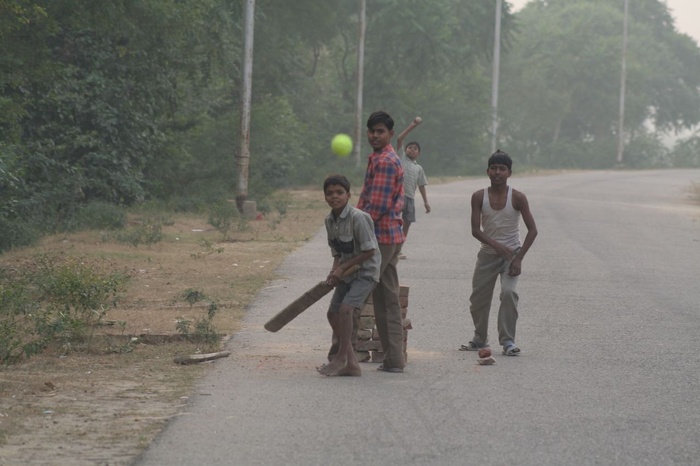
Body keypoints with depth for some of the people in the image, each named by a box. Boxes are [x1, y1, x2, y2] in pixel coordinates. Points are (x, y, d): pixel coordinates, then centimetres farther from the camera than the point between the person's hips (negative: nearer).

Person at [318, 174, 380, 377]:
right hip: (346, 273, 9)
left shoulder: (358, 218, -21)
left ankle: (341, 357, -12)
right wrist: (334, 271, -7)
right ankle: (352, 363, 10)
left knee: (345, 308, -24)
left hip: (365, 271, -9)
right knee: (333, 312, 5)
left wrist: (342, 268, -17)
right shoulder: (329, 220, 3)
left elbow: (369, 251, -20)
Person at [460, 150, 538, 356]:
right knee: (478, 298, 7)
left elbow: (532, 230, -9)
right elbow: (475, 229, -10)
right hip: (488, 253, 3)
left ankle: (508, 340, -14)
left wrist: (519, 258, -17)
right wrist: (494, 244, -29)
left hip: (511, 253, -3)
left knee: (508, 292, -22)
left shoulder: (517, 198, -11)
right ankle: (480, 339, 27)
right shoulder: (479, 197, -6)